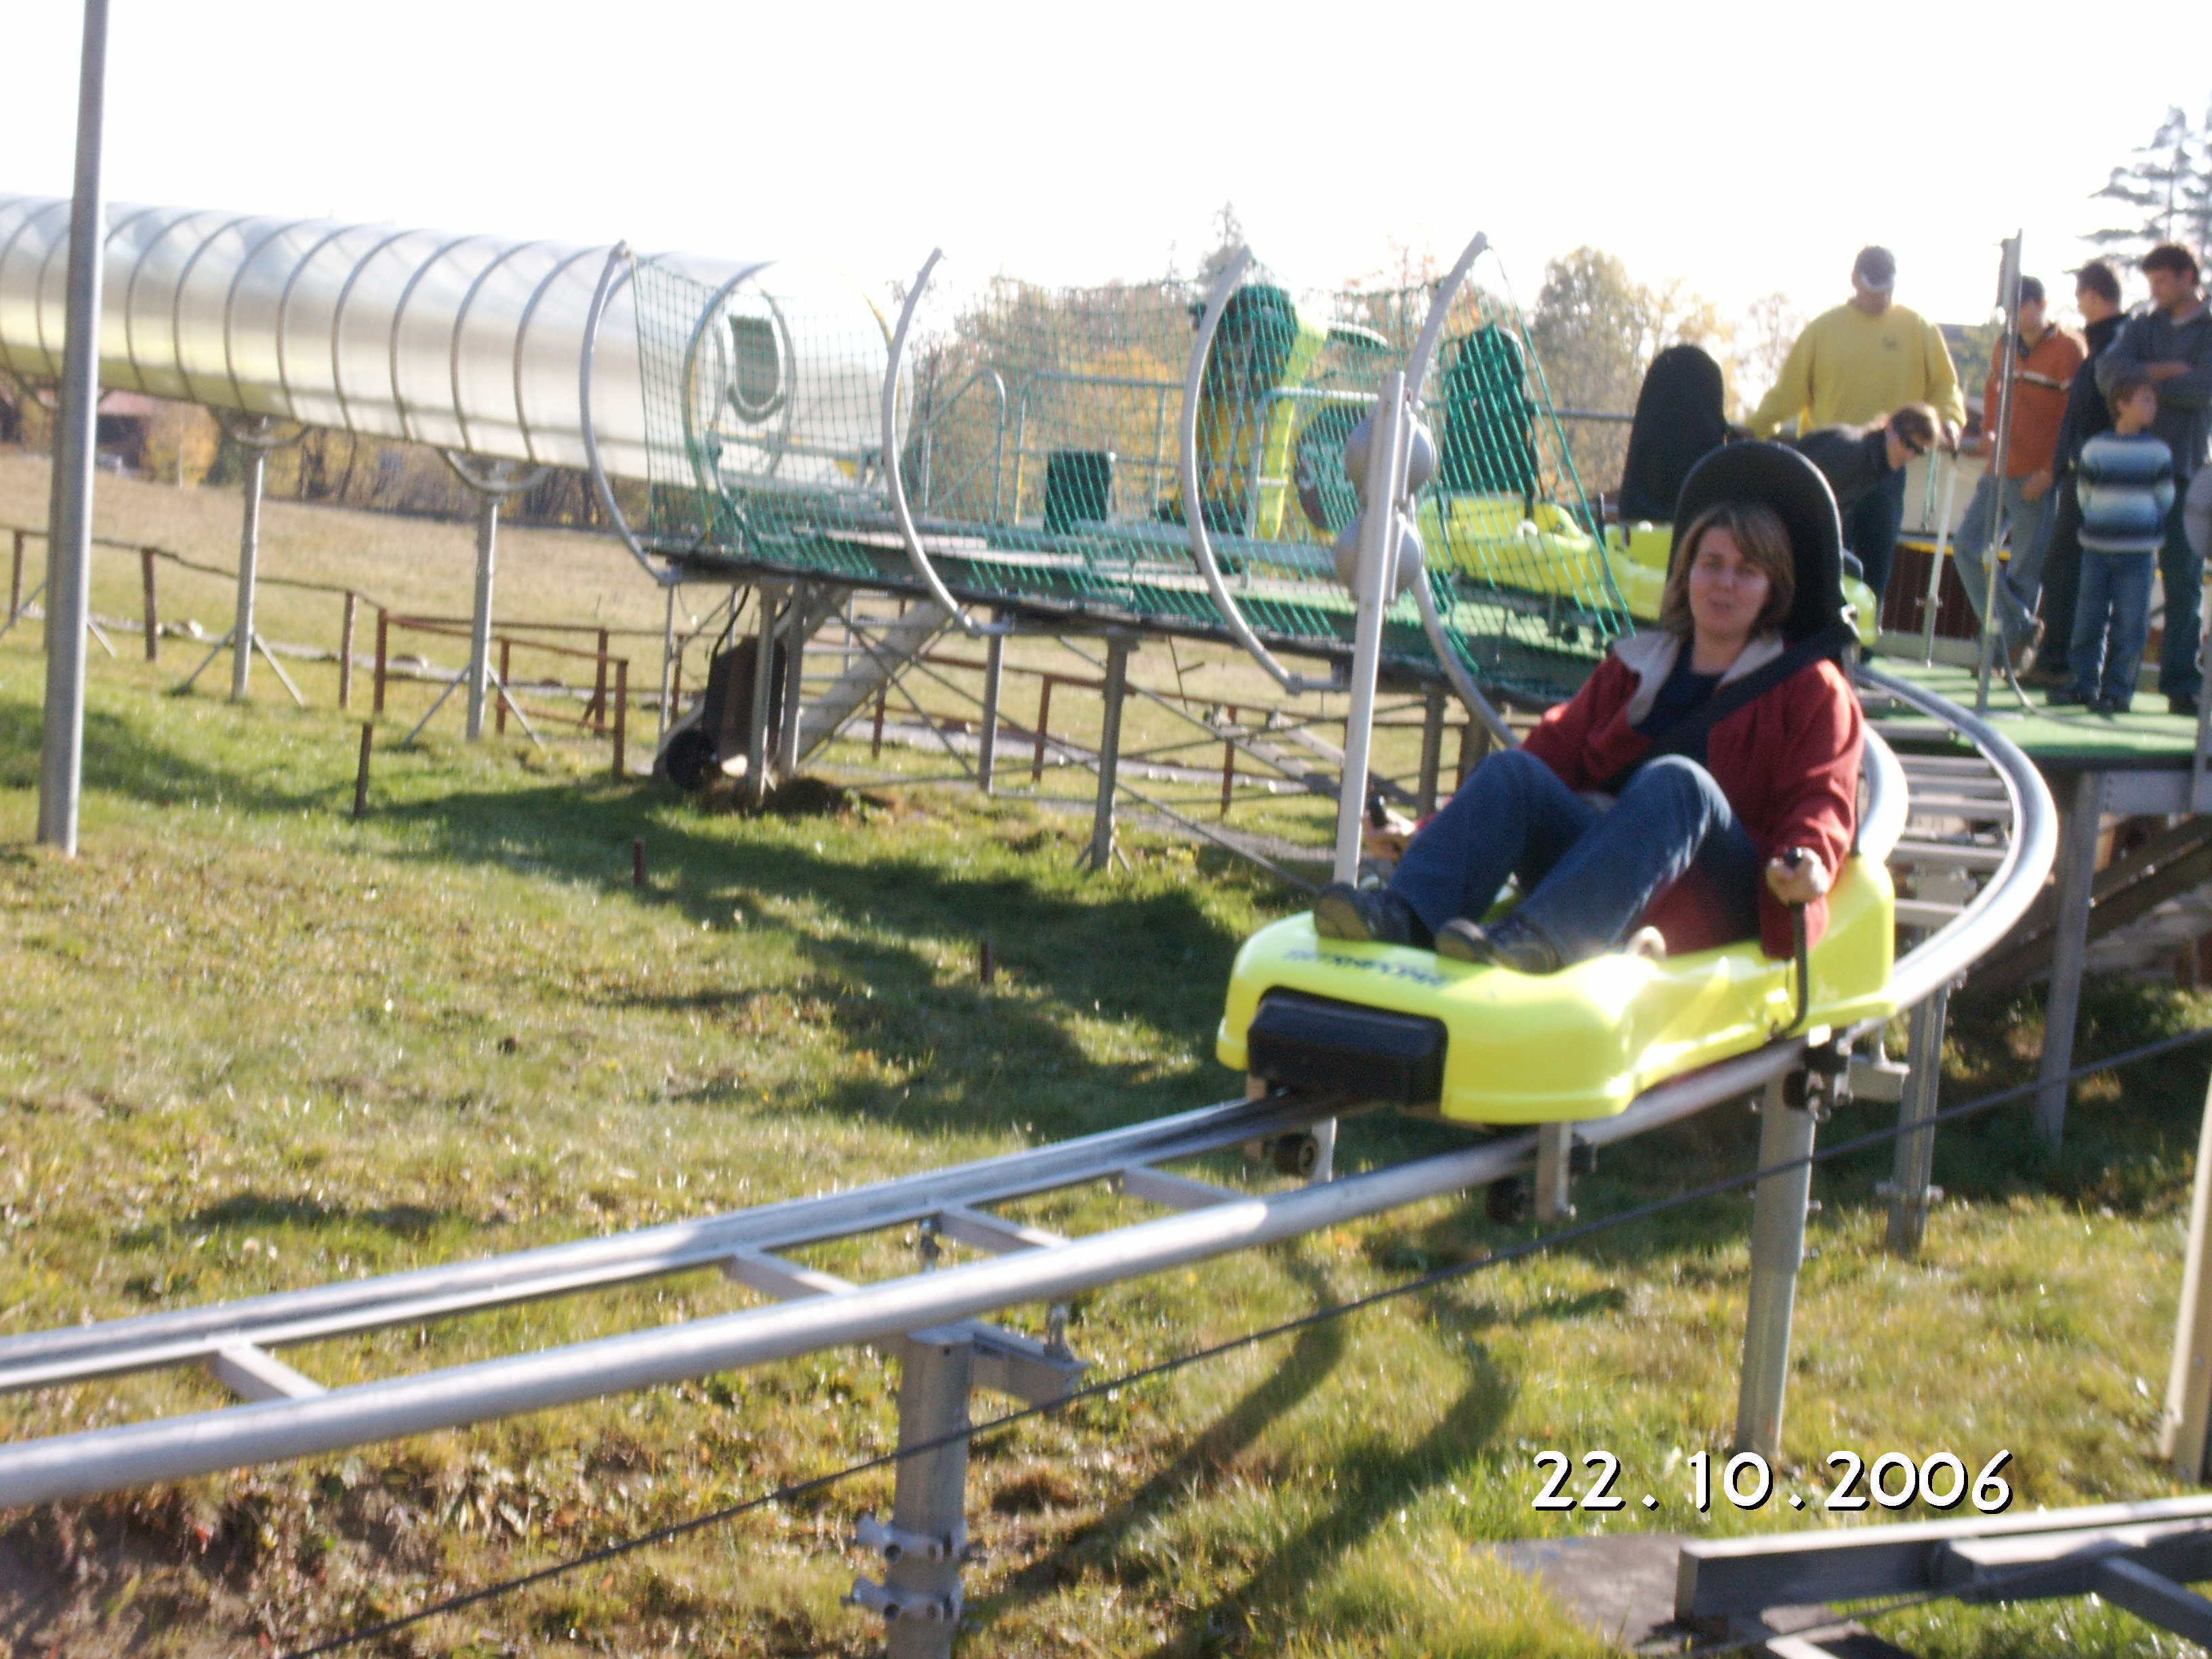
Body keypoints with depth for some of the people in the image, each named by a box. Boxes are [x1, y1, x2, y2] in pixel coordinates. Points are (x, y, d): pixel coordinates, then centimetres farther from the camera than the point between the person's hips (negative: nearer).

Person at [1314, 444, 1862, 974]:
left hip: (1725, 906, -4)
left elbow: (1821, 800, 1)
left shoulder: (1809, 689, 13)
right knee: (1512, 772, -19)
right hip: (1609, 874, 4)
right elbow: (1558, 750, 15)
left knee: (1675, 781, -33)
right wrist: (1434, 832, 4)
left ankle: (1542, 938, -57)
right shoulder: (1636, 667, 23)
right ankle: (1404, 914, -44)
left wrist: (1808, 864, -23)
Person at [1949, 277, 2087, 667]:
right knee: (1968, 546, 1)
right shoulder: (2007, 347, 12)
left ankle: (2014, 642, 8)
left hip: (2038, 478, -7)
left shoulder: (2068, 349, -9)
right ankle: (2019, 629, 6)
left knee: (2026, 568, -2)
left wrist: (2049, 472, -16)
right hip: (2000, 470, 7)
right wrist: (1987, 431, 9)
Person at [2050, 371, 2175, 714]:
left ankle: (2117, 689, 3)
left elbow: (2165, 498, 7)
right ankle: (2084, 683, 14)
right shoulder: (2096, 448, 1)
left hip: (2137, 551, -1)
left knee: (2129, 624, -3)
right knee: (2088, 619, 5)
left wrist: (2145, 528, 6)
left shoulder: (2158, 451, 1)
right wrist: (2098, 525, 7)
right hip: (2097, 547, 1)